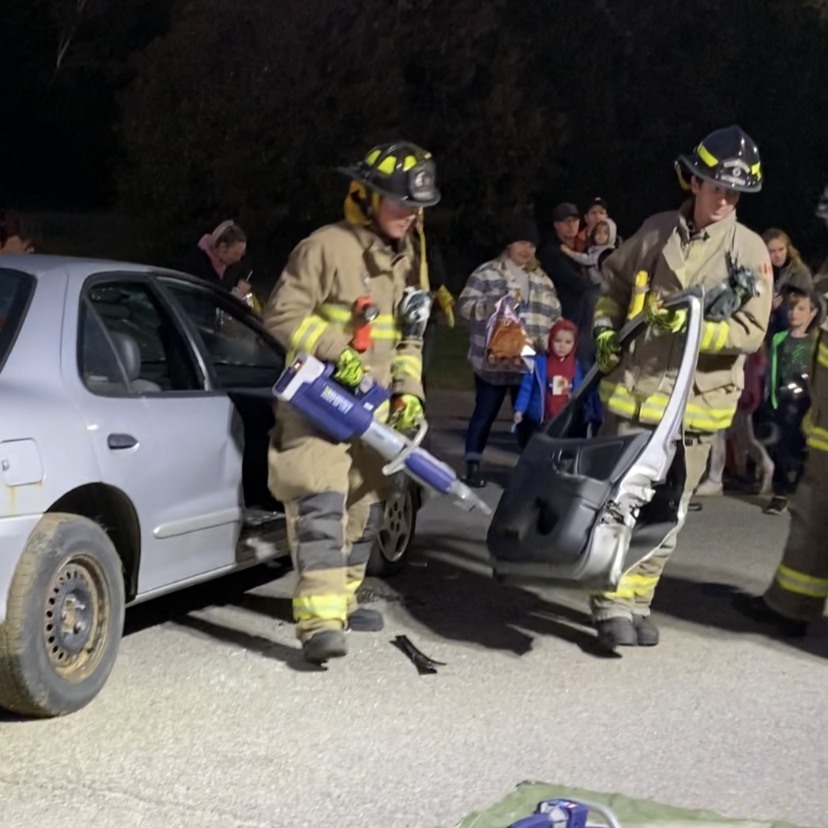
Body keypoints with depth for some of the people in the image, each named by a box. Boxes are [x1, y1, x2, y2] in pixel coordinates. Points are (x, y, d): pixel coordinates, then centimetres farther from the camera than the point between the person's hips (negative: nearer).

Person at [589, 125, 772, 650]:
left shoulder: (750, 250, -3)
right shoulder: (656, 232, 5)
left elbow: (751, 331, -9)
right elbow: (614, 283, 21)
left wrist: (691, 327, -22)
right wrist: (605, 332, 5)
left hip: (696, 399, 0)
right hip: (633, 389, 1)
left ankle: (638, 599, 24)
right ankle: (614, 606, 5)